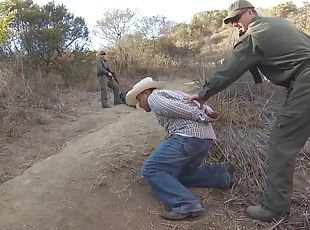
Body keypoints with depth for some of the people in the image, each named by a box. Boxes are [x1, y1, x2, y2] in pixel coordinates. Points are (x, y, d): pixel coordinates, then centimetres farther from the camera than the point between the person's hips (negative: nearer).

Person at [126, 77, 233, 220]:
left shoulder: (154, 97, 4)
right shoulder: (172, 94, 31)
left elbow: (172, 107, -14)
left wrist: (201, 117, -12)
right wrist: (208, 113, 5)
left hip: (188, 136, -10)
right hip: (206, 138, 10)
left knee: (150, 170, -6)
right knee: (180, 175, 22)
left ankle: (186, 205, -18)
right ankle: (220, 175, 13)